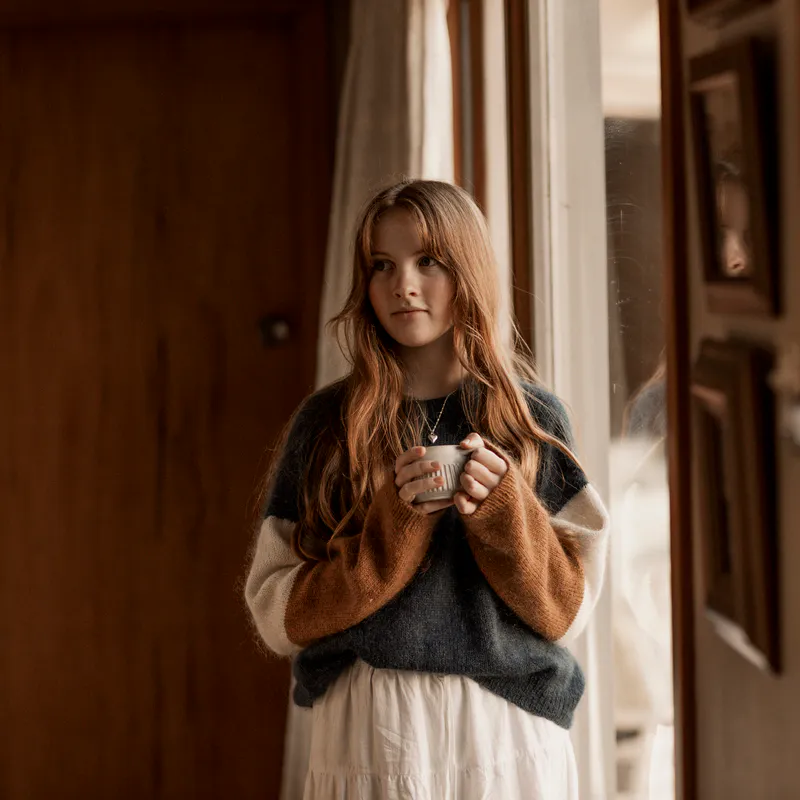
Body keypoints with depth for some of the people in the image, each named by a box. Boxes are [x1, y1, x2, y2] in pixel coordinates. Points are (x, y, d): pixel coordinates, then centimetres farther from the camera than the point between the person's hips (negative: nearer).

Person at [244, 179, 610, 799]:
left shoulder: (535, 420, 3)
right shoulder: (327, 422, 2)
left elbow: (567, 610, 1)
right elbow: (279, 618, -3)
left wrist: (503, 507, -14)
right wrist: (393, 520, -15)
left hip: (506, 734, 1)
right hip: (366, 732, 0)